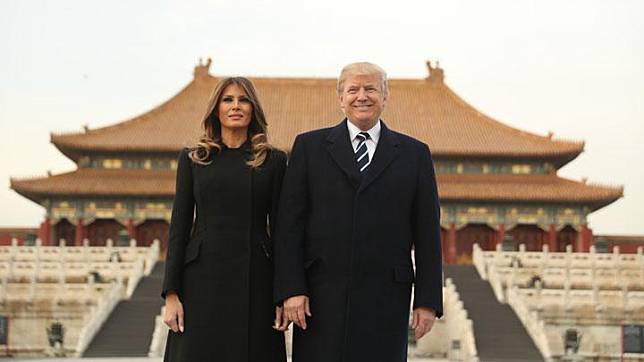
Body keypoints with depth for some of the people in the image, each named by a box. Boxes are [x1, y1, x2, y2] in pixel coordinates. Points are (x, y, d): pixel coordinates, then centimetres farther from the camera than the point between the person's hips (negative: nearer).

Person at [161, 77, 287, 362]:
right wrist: (171, 294, -2)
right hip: (204, 278, 0)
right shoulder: (192, 159, 8)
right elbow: (179, 226, 5)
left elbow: (280, 228, 5)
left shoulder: (273, 161, 6)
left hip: (255, 281, 0)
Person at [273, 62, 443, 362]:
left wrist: (428, 301, 1)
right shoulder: (309, 147, 8)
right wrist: (291, 290, -6)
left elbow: (427, 233, 7)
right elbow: (290, 225, 3)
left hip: (385, 300, 1)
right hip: (321, 298, 0)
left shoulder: (414, 154, 10)